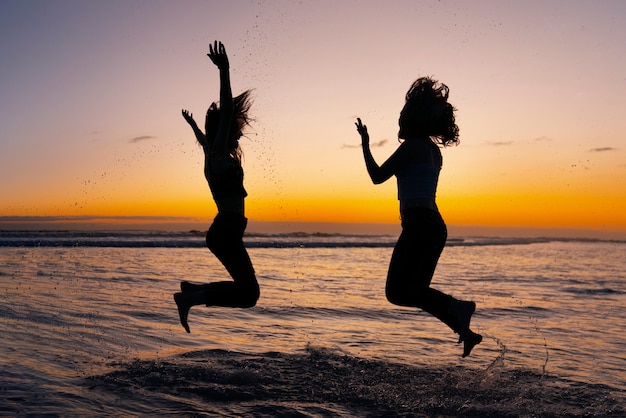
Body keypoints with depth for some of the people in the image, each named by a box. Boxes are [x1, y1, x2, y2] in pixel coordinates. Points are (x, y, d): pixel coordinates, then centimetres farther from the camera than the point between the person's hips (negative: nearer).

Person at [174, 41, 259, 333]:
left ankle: (191, 290, 20)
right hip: (226, 231, -10)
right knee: (248, 294, -12)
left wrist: (192, 124, 59)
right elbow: (226, 109, -18)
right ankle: (191, 297, -8)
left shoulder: (213, 152, 17)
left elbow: (202, 138, 40)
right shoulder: (219, 153, -6)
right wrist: (224, 71, -21)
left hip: (225, 230, 10)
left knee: (246, 287, 15)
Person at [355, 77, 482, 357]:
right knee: (417, 290, 16)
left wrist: (365, 143, 6)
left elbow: (377, 176, -8)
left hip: (418, 224, -9)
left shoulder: (412, 145, -10)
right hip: (435, 226, 9)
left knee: (397, 290, -8)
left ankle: (457, 307, -17)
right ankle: (465, 331, 10)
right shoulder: (434, 150, 15)